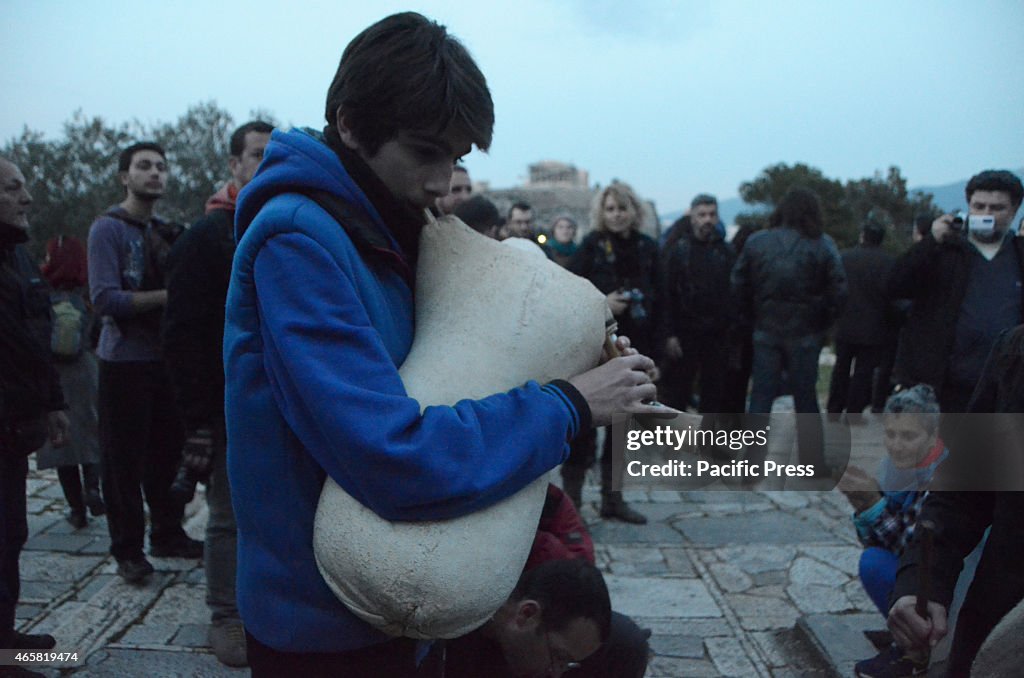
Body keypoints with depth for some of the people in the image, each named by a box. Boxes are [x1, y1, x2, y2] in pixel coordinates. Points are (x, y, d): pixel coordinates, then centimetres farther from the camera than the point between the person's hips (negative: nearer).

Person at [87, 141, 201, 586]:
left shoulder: (164, 231, 14)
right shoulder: (108, 228, -7)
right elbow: (105, 299, -18)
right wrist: (164, 297, -22)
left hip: (165, 358, 6)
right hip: (125, 361, -6)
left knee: (168, 450, 11)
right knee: (124, 459, 1)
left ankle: (168, 535, 25)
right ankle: (127, 549, 12)